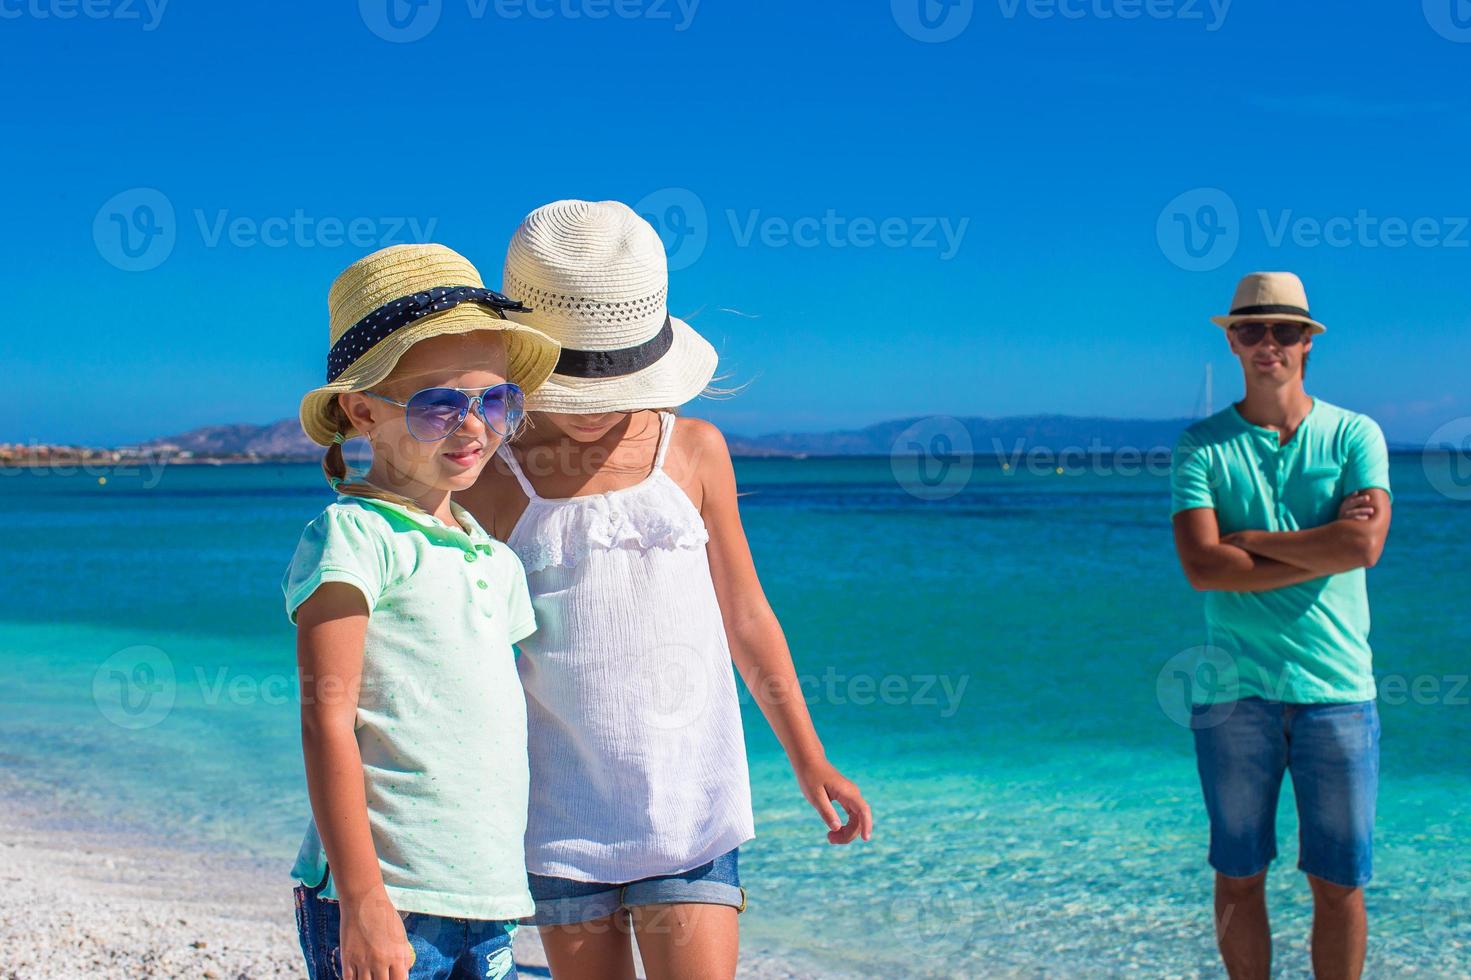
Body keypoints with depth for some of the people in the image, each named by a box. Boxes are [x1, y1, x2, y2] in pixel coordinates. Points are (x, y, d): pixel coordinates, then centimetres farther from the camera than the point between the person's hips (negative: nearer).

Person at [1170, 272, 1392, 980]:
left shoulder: (1354, 436, 5)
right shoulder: (1203, 446, 4)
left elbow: (1365, 545, -12)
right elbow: (1202, 567, -10)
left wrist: (1249, 539, -7)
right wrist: (1323, 549, -10)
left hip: (1336, 689, 0)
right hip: (1233, 690, 0)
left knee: (1339, 881, 5)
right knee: (1239, 875, 8)